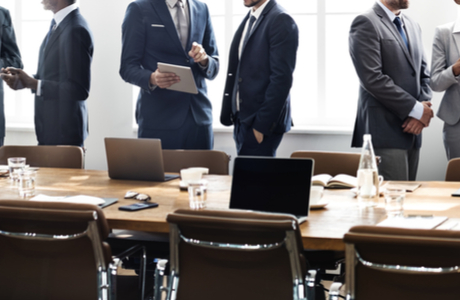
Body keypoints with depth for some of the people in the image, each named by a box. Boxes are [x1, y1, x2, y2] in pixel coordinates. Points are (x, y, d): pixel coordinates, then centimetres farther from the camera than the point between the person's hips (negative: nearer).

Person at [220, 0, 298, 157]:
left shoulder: (281, 20, -12)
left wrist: (262, 124, -19)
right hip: (242, 120, 8)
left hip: (261, 122, -8)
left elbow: (281, 78, -18)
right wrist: (228, 115, 12)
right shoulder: (249, 19, 14)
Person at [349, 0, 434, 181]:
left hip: (411, 131, 8)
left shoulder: (413, 26, 19)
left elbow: (424, 74, 18)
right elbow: (372, 78, -16)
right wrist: (416, 109, -13)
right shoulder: (365, 24, -7)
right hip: (385, 130, -8)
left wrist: (424, 108, -3)